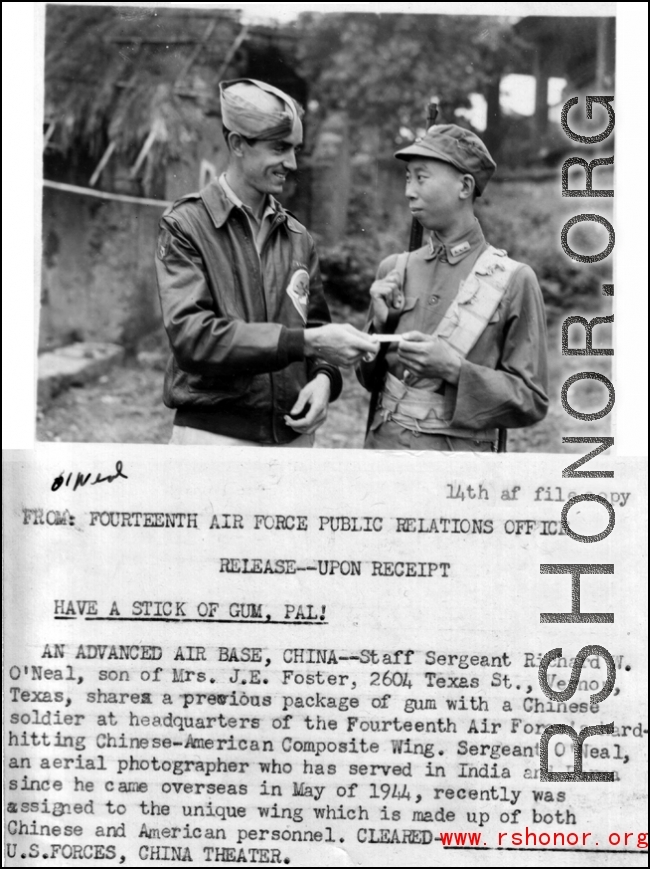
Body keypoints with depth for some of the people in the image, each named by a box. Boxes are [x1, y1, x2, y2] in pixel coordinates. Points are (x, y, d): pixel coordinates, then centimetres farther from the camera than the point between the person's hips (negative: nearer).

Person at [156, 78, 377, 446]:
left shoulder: (298, 237, 11)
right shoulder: (185, 226, -5)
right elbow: (192, 336, -17)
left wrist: (324, 376, -8)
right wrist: (304, 342, -23)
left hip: (293, 435, 5)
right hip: (214, 434, -5)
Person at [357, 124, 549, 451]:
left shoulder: (514, 280, -7)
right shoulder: (394, 269, 3)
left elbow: (531, 402, -6)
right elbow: (370, 378, 12)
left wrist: (454, 368, -17)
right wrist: (381, 323, -5)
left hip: (457, 447, -3)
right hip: (382, 441, 3)